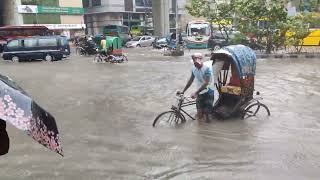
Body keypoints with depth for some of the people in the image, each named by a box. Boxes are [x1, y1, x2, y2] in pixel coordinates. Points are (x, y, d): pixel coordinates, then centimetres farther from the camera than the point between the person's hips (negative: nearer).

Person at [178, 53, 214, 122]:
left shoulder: (207, 67, -21)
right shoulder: (194, 68, -3)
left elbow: (206, 83, -25)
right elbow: (191, 80, 8)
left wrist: (195, 93, -30)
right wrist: (183, 91, 8)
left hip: (208, 93, -4)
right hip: (200, 93, 5)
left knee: (206, 117, -1)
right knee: (199, 115, 4)